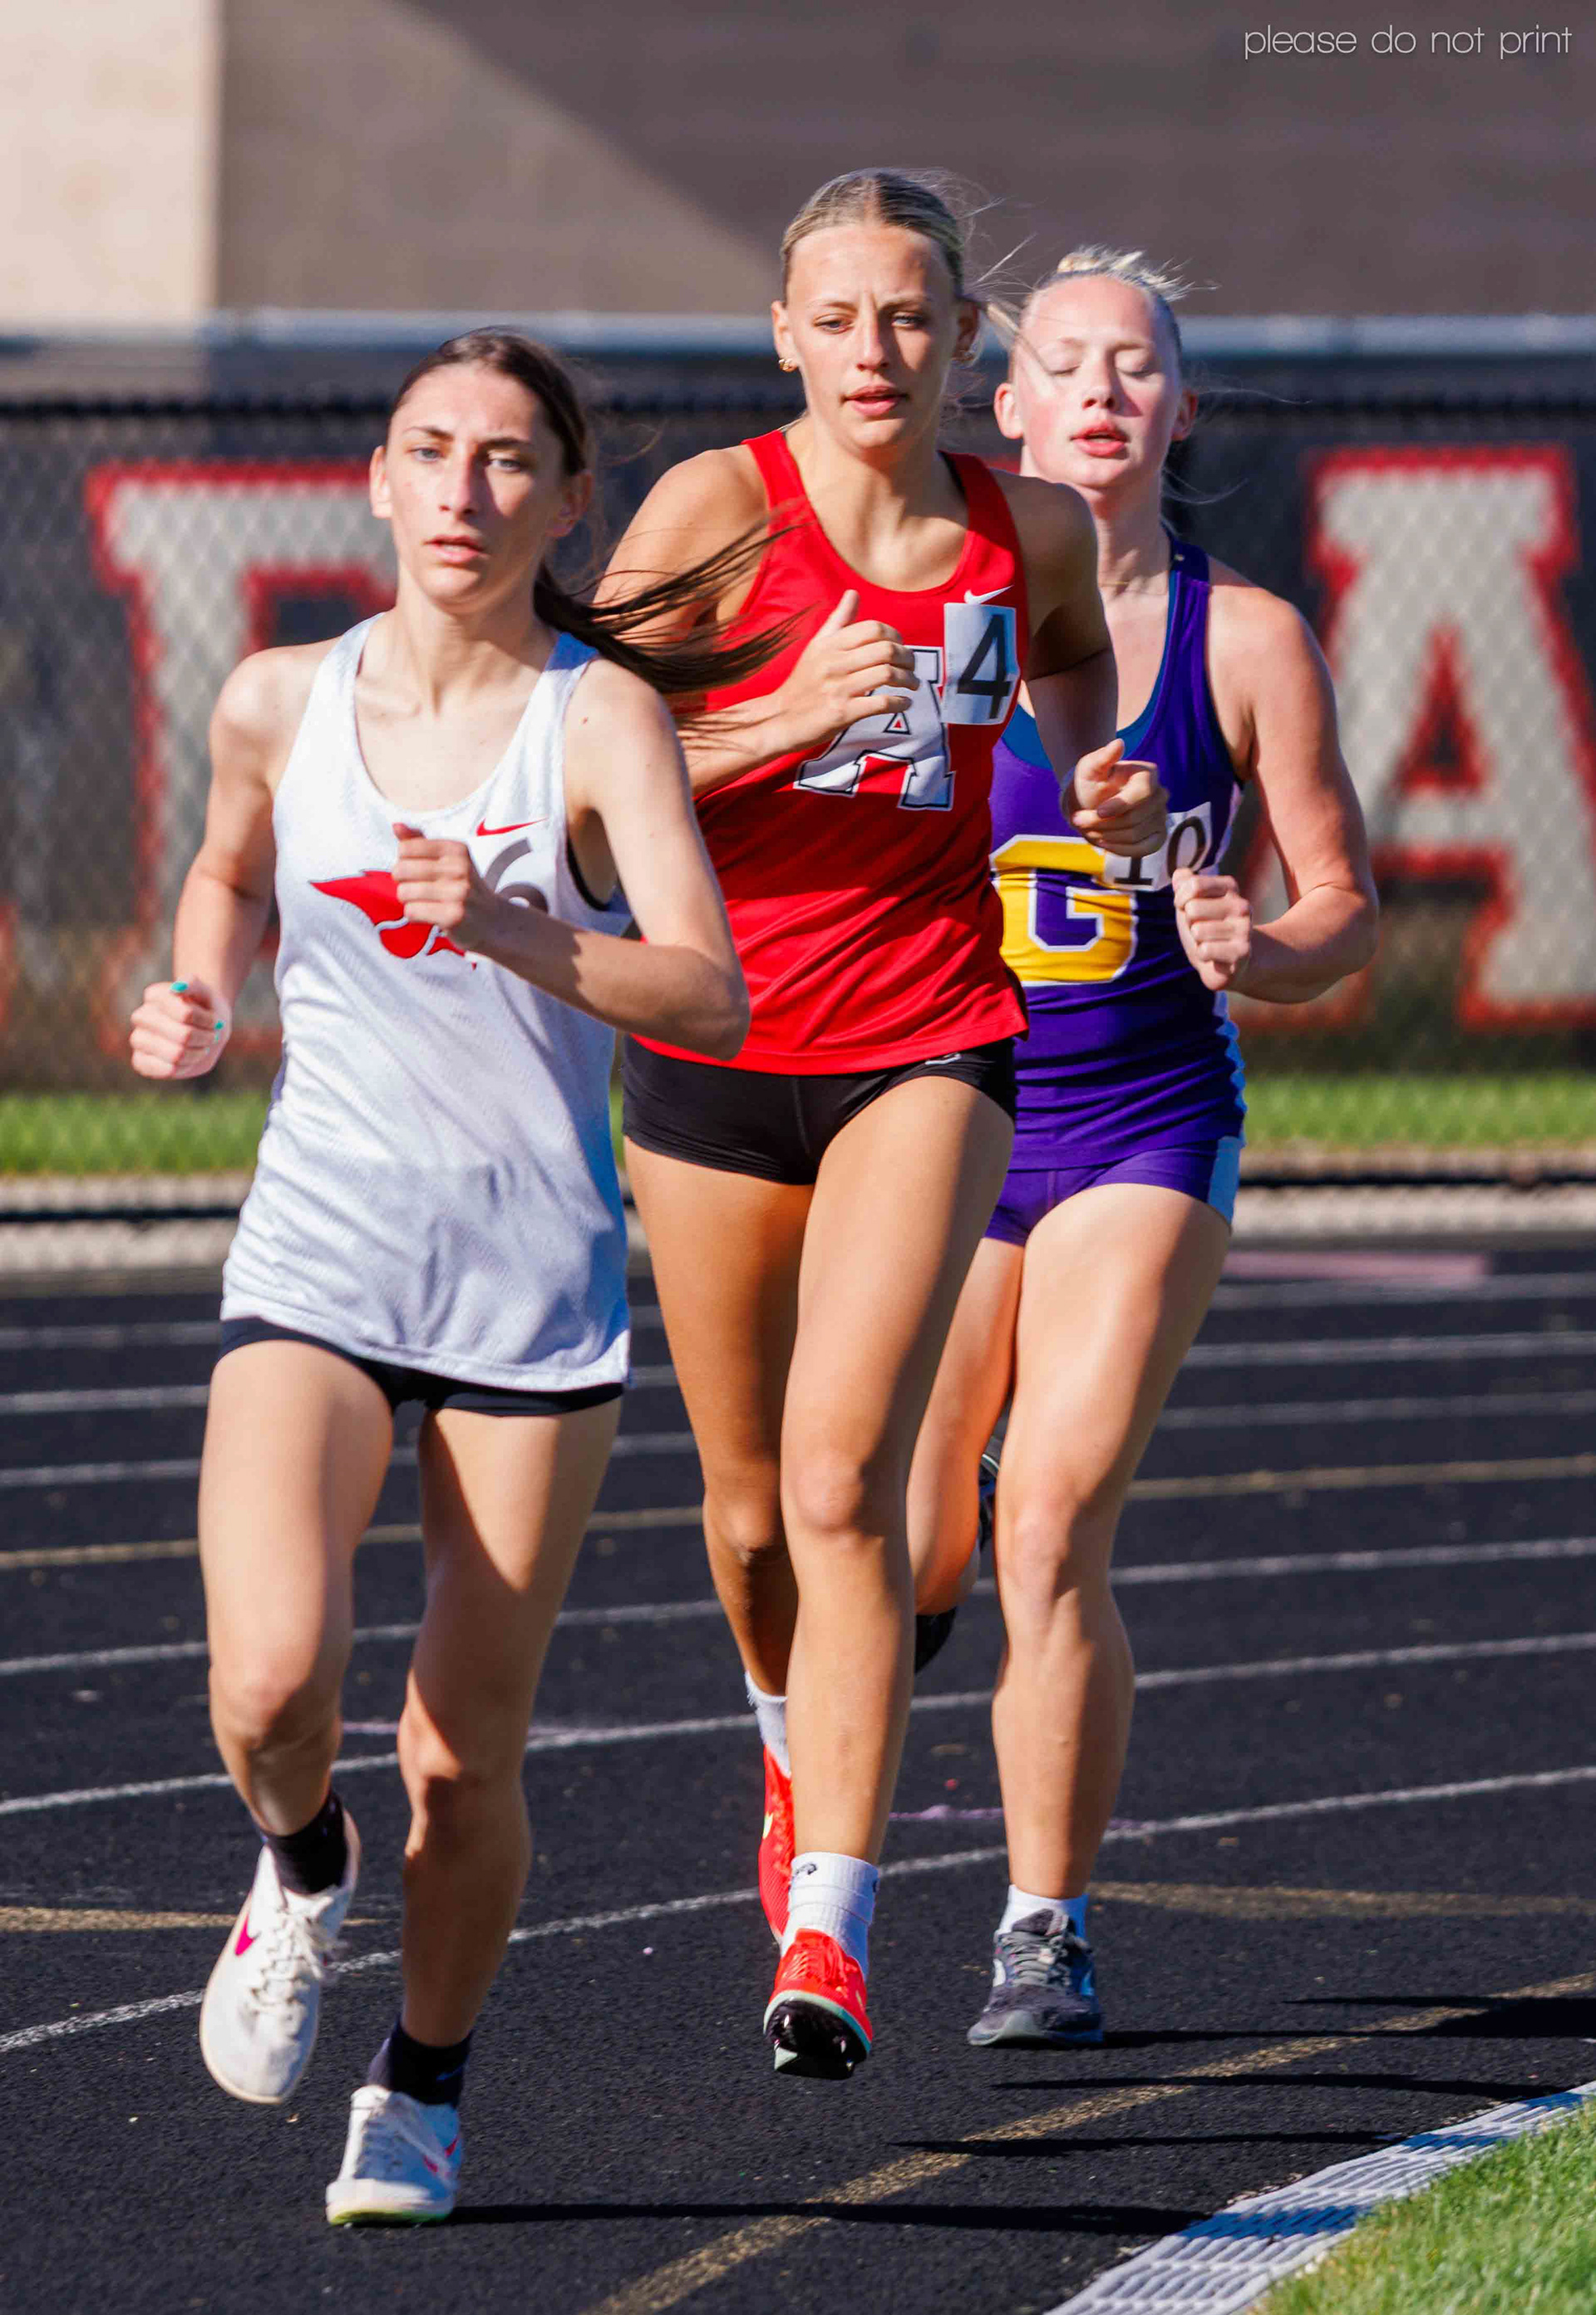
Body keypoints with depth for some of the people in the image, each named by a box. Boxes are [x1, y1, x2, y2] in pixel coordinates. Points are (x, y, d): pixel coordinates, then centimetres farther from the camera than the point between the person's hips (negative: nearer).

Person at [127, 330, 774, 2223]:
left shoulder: (601, 715, -7)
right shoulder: (280, 701, 3)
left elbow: (710, 996, -18)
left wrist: (510, 930, -32)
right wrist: (196, 1000, 6)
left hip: (534, 1276, -1)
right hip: (316, 1260, 1)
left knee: (464, 1760, 1)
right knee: (270, 1680, -21)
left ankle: (423, 2083, 27)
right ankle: (300, 1872, 14)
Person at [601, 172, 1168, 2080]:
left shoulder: (1034, 533, 1)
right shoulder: (717, 508, -8)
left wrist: (1111, 800, 4)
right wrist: (789, 719, -23)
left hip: (930, 1044, 0)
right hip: (716, 1048, 0)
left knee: (842, 1476, -18)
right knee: (749, 1508, 13)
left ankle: (829, 1926, -20)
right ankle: (800, 1743, 47)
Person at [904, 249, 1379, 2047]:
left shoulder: (1244, 640, -1)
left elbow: (1345, 906, 4)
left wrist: (1263, 954, -16)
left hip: (1144, 1131, -1)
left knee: (1053, 1529, -15)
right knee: (909, 1564, 1)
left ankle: (1047, 1929, -3)